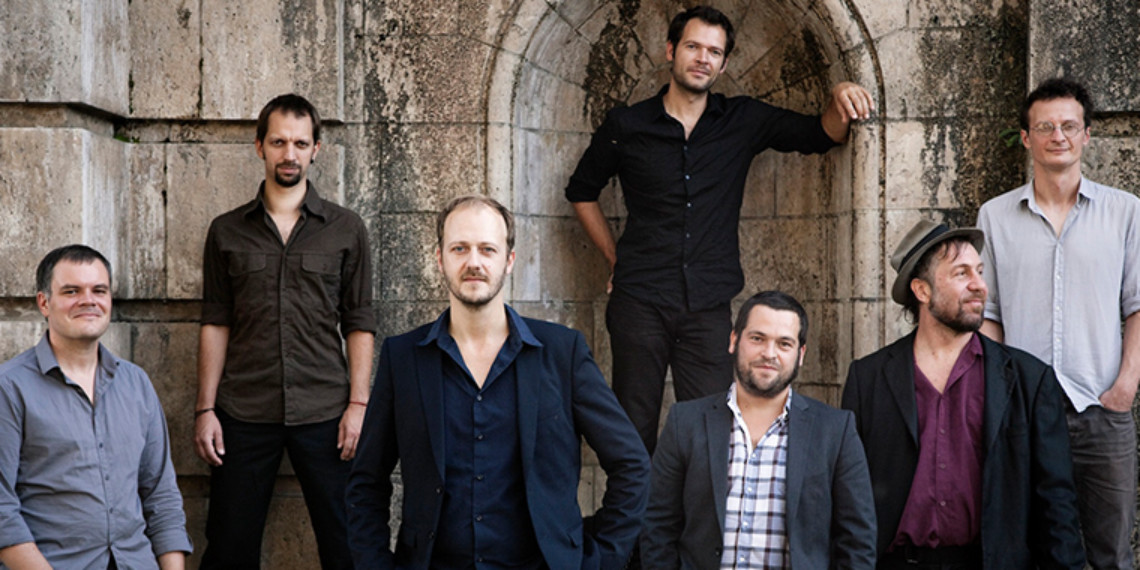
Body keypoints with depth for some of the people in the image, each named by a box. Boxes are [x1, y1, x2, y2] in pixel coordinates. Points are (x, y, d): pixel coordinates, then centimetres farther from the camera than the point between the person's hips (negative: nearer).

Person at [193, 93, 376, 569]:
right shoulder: (227, 231, 10)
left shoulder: (346, 230, 7)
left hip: (324, 412, -1)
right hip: (244, 413, 1)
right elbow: (215, 324, 8)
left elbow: (359, 324, 5)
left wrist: (358, 404, -5)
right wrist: (206, 409, 1)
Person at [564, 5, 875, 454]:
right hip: (639, 301, -1)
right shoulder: (626, 126, 4)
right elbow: (582, 191, 17)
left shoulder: (743, 121, 7)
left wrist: (840, 100, -14)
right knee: (634, 430, 2)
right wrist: (614, 257, 10)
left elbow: (821, 135, 8)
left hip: (708, 305, 1)